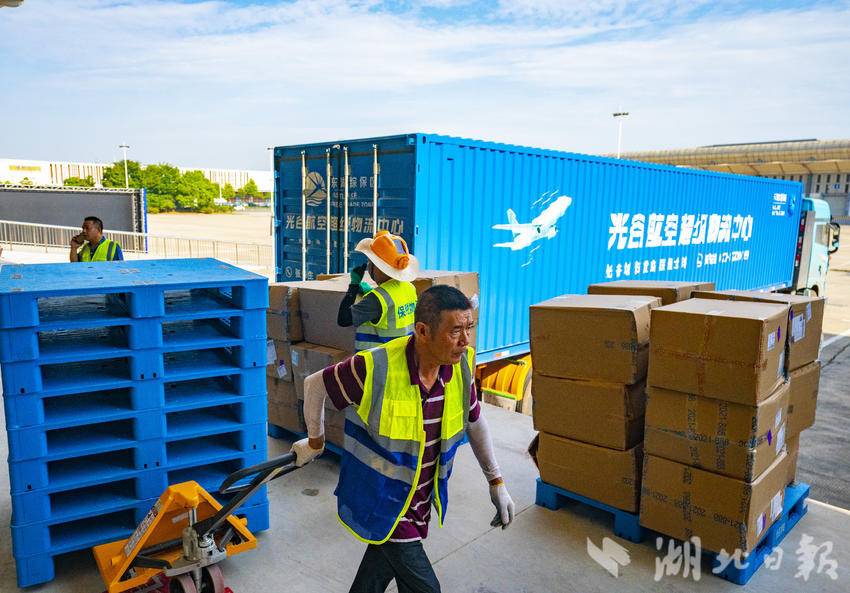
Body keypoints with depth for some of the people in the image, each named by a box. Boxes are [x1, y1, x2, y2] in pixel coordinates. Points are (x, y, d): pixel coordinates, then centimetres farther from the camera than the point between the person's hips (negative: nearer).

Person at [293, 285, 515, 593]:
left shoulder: (462, 365, -12)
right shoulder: (376, 367, -29)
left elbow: (474, 420, 5)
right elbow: (315, 385, -11)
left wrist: (496, 482, 8)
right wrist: (315, 442, 2)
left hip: (419, 498, 6)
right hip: (382, 501, -5)